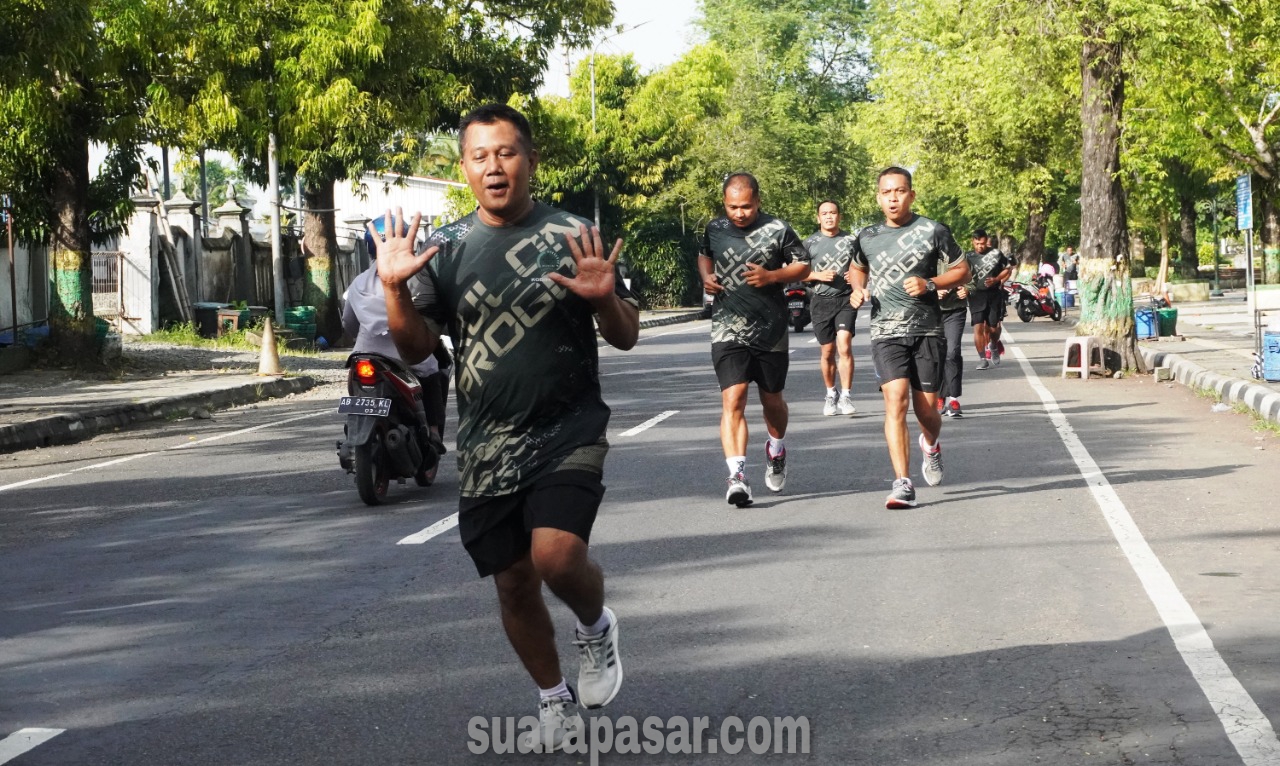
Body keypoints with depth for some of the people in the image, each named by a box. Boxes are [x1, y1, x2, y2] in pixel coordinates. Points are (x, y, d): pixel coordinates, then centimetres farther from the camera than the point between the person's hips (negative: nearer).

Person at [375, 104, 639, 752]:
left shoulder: (571, 236, -3)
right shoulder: (445, 249, 4)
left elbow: (626, 338, 0)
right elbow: (416, 347, 3)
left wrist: (604, 299, -22)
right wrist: (395, 289, -15)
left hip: (567, 431, -3)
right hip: (485, 447, 3)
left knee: (557, 557, -23)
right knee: (513, 583, 9)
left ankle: (596, 627, 11)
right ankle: (556, 702, 32)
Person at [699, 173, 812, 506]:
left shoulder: (777, 230, -4)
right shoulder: (715, 229, 4)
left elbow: (803, 266, 3)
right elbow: (704, 255, 24)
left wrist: (772, 276, -14)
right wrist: (706, 276, 3)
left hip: (770, 329, 0)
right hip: (728, 330, 0)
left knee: (772, 399, 16)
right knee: (732, 399, -16)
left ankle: (776, 450, 46)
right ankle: (737, 476, -22)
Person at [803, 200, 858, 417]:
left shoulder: (850, 241, 8)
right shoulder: (810, 243, 5)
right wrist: (819, 275, -11)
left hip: (845, 299, -1)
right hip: (822, 301, 1)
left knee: (844, 346, -15)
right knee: (827, 352, 7)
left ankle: (846, 396, -12)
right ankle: (831, 394, 24)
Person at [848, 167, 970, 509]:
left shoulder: (933, 232, 0)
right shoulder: (866, 238, 8)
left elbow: (962, 271, 6)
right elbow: (857, 267, 28)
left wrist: (929, 284, -11)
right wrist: (858, 289, 6)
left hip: (927, 330, 0)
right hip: (886, 331, 1)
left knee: (926, 409, 4)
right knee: (896, 400, -17)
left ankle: (931, 444, 42)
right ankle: (903, 484, -18)